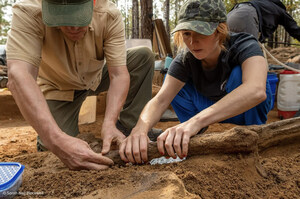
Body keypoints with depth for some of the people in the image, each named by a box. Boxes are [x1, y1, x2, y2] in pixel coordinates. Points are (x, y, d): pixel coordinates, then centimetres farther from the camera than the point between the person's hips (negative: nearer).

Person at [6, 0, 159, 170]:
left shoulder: (110, 15, -28)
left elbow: (118, 75, -30)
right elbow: (19, 76, -46)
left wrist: (109, 123, -46)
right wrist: (57, 141, -57)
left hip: (96, 78, 2)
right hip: (58, 88, -2)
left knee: (144, 56, -18)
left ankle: (127, 129, -11)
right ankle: (45, 139, 19)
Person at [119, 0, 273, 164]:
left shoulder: (244, 45, -32)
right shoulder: (186, 59, -21)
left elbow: (256, 90, -52)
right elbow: (160, 99, -30)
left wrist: (196, 121, -64)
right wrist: (140, 128, -53)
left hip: (252, 109, -3)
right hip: (216, 110, 3)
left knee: (239, 73, -33)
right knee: (174, 85, -15)